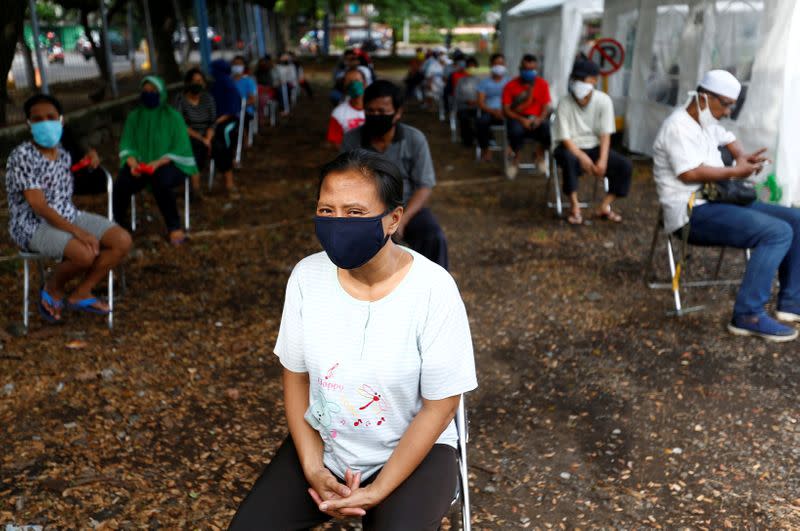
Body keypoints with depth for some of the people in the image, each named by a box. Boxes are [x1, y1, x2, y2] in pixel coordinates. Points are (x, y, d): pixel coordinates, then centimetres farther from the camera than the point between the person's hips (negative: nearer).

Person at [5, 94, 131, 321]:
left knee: (122, 241, -11)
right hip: (33, 225, -7)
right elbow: (39, 207, -21)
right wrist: (77, 232, -27)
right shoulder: (22, 157, -17)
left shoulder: (63, 155, 7)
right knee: (85, 254, -33)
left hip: (68, 216, 7)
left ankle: (80, 294, 2)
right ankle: (53, 287, 1)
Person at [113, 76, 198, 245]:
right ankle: (119, 224, -4)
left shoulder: (173, 116, -2)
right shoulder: (134, 116, 8)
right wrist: (133, 162, -19)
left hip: (169, 164, -3)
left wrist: (158, 162, -23)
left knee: (160, 182, -38)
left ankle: (174, 227, -19)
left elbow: (180, 149, -8)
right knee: (121, 185, -28)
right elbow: (126, 146, 4)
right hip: (140, 163, 3)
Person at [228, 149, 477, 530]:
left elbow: (439, 406, -14)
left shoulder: (433, 288, -22)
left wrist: (377, 492, -16)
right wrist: (313, 469, -10)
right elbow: (296, 374, 0)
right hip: (322, 443, 3)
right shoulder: (307, 276, -10)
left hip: (414, 450, -3)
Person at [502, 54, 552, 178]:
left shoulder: (543, 84, 4)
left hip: (536, 119, 2)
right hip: (517, 118, -2)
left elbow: (546, 107, 0)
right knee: (516, 131, -39)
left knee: (550, 130, -32)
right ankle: (515, 158, -5)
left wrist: (540, 119, -22)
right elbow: (506, 110, -5)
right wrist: (521, 119, -21)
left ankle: (540, 155, 4)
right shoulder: (510, 86, -1)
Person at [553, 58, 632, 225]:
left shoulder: (604, 101, -8)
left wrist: (602, 159, -24)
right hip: (571, 148, -3)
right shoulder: (565, 104, -14)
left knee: (625, 165, -18)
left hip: (595, 147, 3)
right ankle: (574, 206, -24)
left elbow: (605, 134, -9)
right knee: (569, 159, -39)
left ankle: (604, 206, -5)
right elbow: (565, 138, -17)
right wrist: (582, 157, -31)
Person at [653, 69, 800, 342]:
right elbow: (690, 173, -24)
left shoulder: (705, 122, 18)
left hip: (717, 202, 11)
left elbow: (729, 139, 36)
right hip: (692, 213, -10)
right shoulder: (679, 126, -13)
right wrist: (735, 172, -13)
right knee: (777, 232, -25)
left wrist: (743, 157, 13)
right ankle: (748, 315, -25)